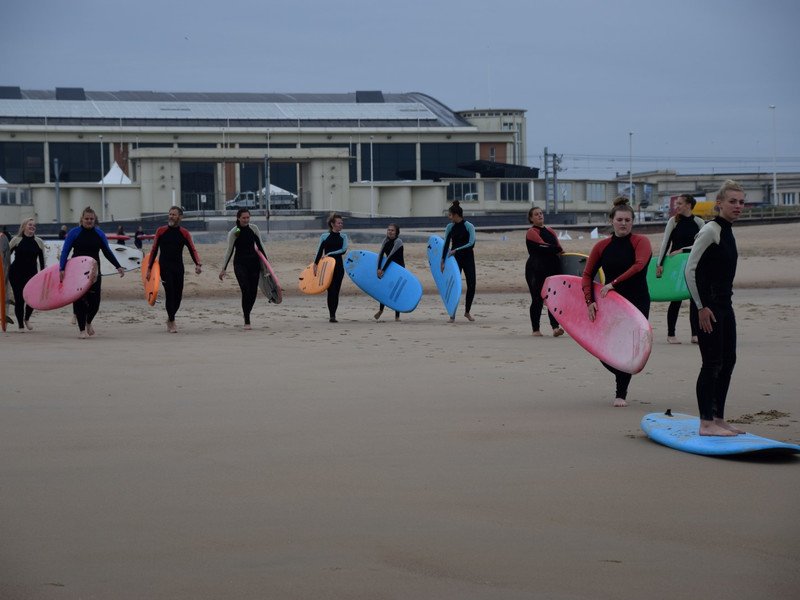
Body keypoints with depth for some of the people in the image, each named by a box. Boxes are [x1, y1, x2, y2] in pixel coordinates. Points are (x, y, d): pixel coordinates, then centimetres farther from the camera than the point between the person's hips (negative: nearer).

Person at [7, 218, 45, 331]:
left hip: (32, 274, 1)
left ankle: (27, 319, 19)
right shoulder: (16, 240, -2)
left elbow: (41, 260, 9)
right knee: (19, 299, -1)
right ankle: (21, 325, 12)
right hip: (16, 274, -1)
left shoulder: (39, 242, 4)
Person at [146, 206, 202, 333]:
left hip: (178, 267, 2)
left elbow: (192, 250, -1)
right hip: (165, 266, -2)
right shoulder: (161, 231, 2)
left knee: (178, 295, 5)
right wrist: (149, 269, 3)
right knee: (170, 292, -12)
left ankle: (170, 318, 28)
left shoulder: (184, 233, 4)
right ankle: (172, 322, -5)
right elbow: (154, 250, 6)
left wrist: (198, 264, -19)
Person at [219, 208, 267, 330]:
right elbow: (229, 251, -2)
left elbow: (260, 246, 11)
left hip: (253, 262, 3)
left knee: (253, 291, 2)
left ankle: (246, 313, 25)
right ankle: (247, 322, -12)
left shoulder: (253, 229, 3)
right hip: (240, 264, -3)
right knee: (246, 290, -15)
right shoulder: (233, 232, -5)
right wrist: (223, 269, -4)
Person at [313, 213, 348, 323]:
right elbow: (319, 251, 0)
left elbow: (344, 250, -7)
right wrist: (315, 264, -7)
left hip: (339, 266, 2)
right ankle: (331, 315, -4)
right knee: (331, 290, -7)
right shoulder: (324, 237, 1)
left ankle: (332, 314, 5)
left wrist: (329, 254, -13)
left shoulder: (343, 237, 7)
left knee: (336, 291, 0)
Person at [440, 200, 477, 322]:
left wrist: (456, 250, -19)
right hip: (454, 259, 2)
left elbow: (471, 243, -15)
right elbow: (446, 244, 5)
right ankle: (452, 313, -2)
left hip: (468, 258, -2)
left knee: (471, 285, -2)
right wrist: (443, 261, 1)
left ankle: (467, 311, 16)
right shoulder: (450, 227, 2)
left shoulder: (469, 226, -8)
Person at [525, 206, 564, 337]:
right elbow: (542, 245, -16)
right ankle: (535, 329, 9)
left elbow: (559, 247, 16)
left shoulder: (550, 232, 19)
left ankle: (555, 327, -14)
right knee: (537, 300, -1)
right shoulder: (532, 232, -3)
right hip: (536, 270, -5)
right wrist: (557, 251, -4)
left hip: (552, 268, 5)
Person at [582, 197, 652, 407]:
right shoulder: (602, 246, 4)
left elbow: (639, 265, -24)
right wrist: (589, 301, -8)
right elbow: (588, 274, 6)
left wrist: (614, 283, -26)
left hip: (637, 302, -3)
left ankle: (621, 393, 10)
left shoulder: (640, 242, -6)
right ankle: (622, 379, 32)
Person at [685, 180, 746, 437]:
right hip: (708, 305, -9)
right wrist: (701, 307, -19)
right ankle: (706, 423, -2)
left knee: (728, 360, 12)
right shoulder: (711, 230, -14)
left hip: (724, 305, 9)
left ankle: (718, 418, 20)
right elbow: (690, 269, -18)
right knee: (712, 363, -7)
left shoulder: (728, 232, 13)